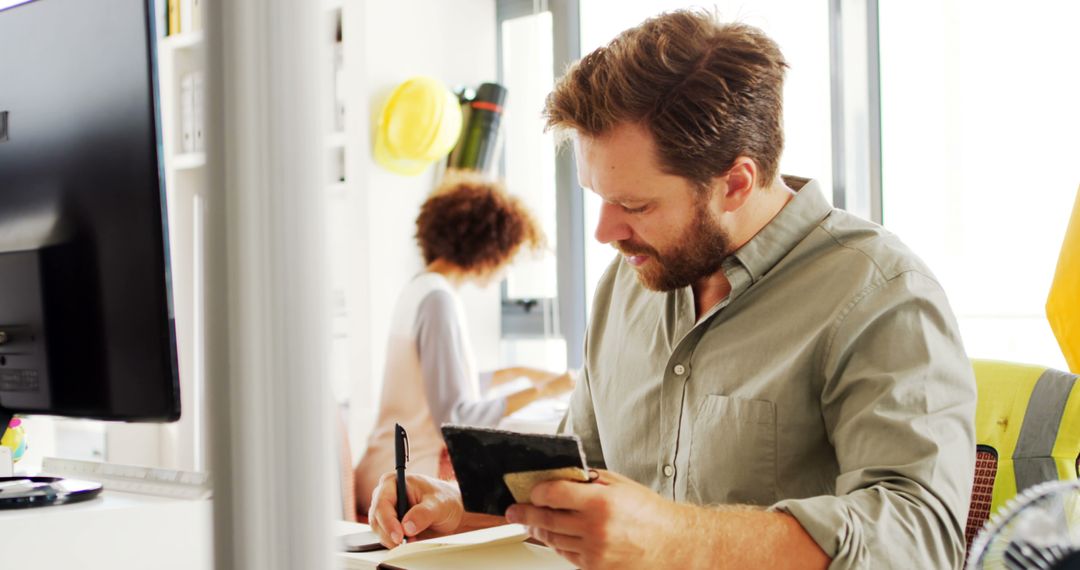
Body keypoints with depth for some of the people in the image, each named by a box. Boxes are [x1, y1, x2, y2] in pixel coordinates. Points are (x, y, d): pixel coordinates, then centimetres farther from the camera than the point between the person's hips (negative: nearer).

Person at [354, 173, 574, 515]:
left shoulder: (417, 290, 16)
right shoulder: (438, 299, -13)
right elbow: (454, 418, -18)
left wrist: (513, 374, 32)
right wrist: (538, 392, -11)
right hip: (414, 480, -10)